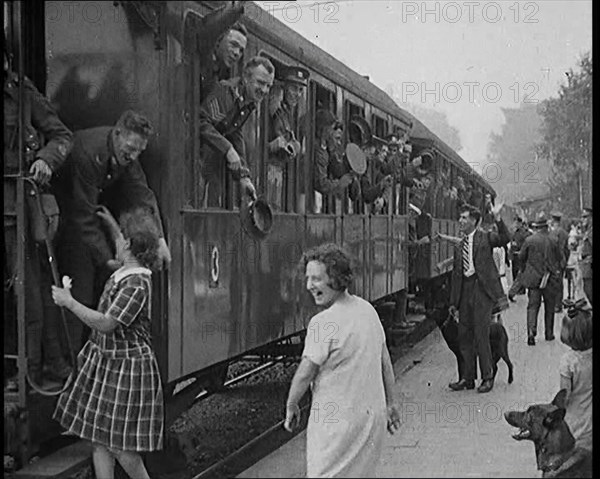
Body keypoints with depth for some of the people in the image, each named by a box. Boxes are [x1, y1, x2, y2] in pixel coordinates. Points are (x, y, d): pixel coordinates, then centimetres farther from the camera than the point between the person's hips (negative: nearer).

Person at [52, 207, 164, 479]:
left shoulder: (137, 284, -23)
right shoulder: (123, 272, 6)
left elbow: (106, 324, -25)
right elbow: (125, 250, 33)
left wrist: (69, 302, -18)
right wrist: (111, 224, 36)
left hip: (126, 369, -10)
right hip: (104, 362, 10)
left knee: (119, 444, -1)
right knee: (99, 440, 10)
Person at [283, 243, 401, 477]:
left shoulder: (324, 322, -21)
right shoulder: (367, 309, 3)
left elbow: (305, 373, -14)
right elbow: (385, 361, 11)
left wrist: (291, 406, 3)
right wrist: (390, 404, 20)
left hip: (338, 421, -8)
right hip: (373, 414, 8)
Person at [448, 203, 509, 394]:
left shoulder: (486, 237, 1)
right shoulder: (459, 246, 16)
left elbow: (504, 239, -19)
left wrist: (497, 219, -29)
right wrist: (453, 301, 15)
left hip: (482, 289, -6)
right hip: (465, 290, 6)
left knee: (481, 335, -6)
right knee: (464, 336, 8)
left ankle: (487, 378, 7)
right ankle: (468, 378, 18)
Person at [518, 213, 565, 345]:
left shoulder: (529, 240, -6)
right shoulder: (553, 241, -7)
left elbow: (521, 257, 4)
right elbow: (562, 260, 0)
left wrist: (526, 270, 21)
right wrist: (558, 271, 17)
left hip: (533, 278, 0)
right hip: (550, 279, 0)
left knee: (532, 306, 1)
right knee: (549, 307, 14)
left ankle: (531, 332, -17)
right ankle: (549, 333, 21)